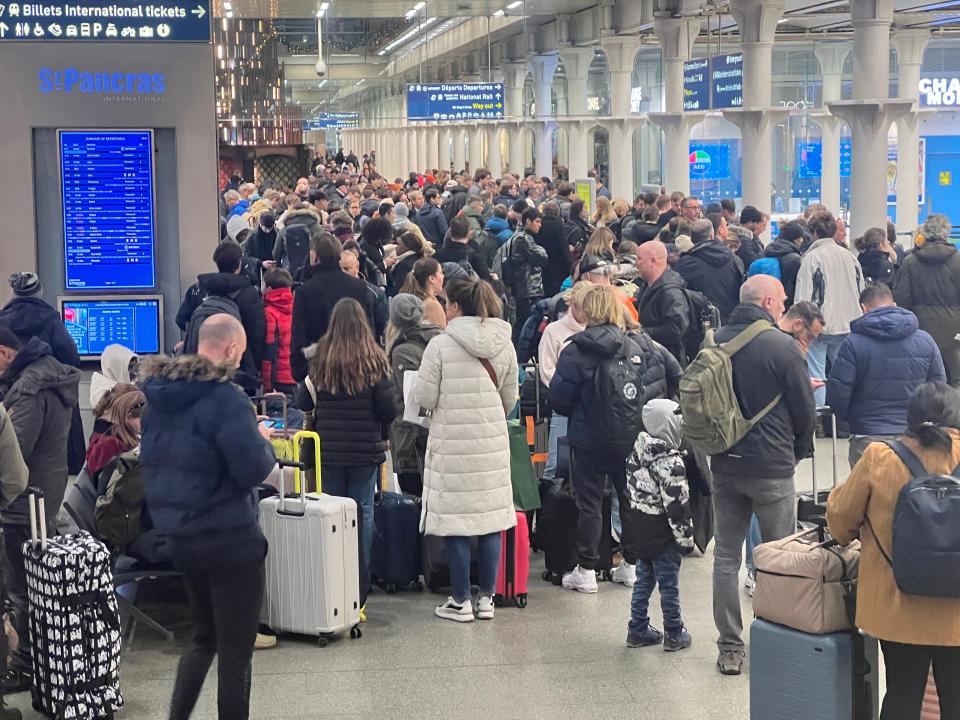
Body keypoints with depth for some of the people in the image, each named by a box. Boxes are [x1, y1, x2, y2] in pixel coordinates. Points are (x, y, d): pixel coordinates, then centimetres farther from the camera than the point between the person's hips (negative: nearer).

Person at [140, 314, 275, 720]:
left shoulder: (157, 393, 5)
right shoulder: (224, 398, -19)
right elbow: (254, 470, -22)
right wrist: (263, 440, -1)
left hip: (177, 532, 8)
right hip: (229, 536, -7)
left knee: (204, 637, 22)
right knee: (236, 650, 4)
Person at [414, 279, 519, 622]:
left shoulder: (441, 345, -11)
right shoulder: (504, 345, 3)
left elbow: (424, 398, -9)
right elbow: (510, 399, 12)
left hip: (453, 443, -4)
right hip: (493, 443, 4)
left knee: (456, 522, 3)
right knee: (491, 517, 10)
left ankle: (461, 601, 9)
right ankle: (487, 597, 16)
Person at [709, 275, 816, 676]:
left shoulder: (715, 342, 1)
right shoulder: (782, 346, -13)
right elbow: (804, 409, -6)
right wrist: (798, 451, 11)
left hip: (724, 466, 4)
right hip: (772, 467, -4)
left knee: (726, 558, 10)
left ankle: (730, 648, 11)